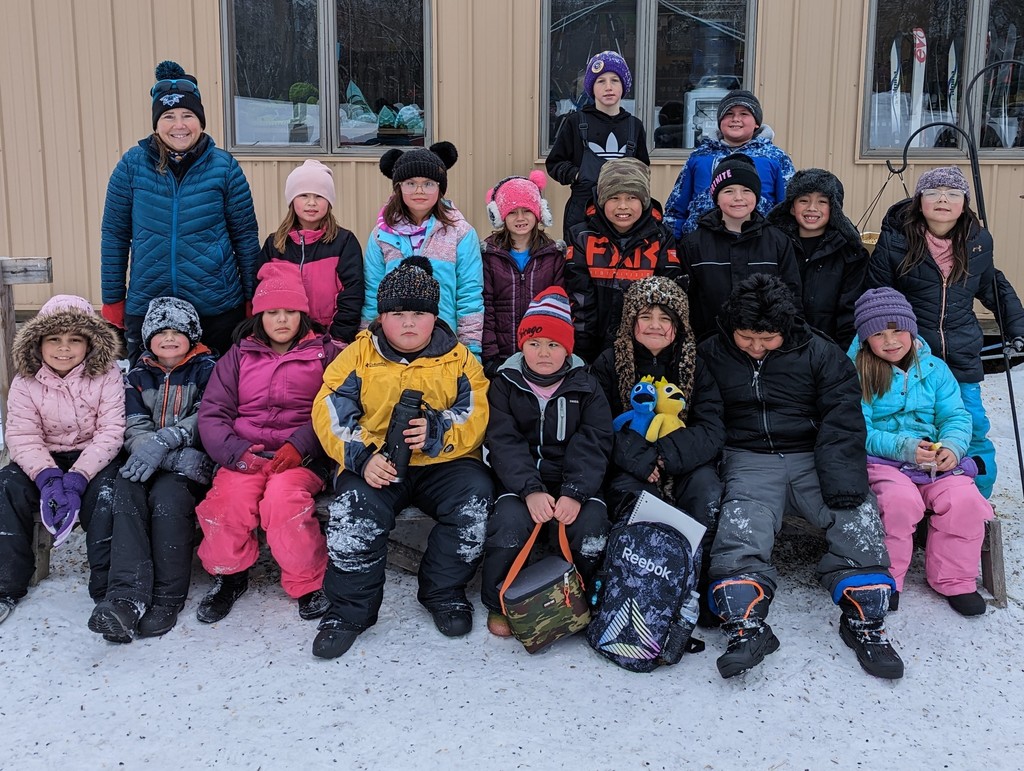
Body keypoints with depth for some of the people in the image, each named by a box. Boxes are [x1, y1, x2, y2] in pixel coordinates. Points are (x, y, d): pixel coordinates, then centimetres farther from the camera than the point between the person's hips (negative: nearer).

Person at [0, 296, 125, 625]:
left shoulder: (105, 376, -9)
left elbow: (110, 433, -15)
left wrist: (76, 479, -28)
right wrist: (48, 477, -29)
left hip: (94, 458, -3)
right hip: (45, 460, 3)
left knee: (105, 493, -32)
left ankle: (107, 589, -24)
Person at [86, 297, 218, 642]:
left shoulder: (206, 370, 7)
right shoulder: (138, 377, 16)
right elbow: (134, 430, 2)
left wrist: (163, 441, -24)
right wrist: (178, 457, -17)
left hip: (194, 465, -3)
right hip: (148, 466, 3)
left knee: (167, 495, -33)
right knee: (125, 491, -29)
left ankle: (168, 598, -26)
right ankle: (127, 596, -39)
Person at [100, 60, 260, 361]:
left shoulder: (224, 166, -1)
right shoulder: (132, 164, 0)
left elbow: (245, 235, 4)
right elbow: (114, 235, 6)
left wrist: (253, 302, 5)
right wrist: (112, 302, 5)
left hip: (217, 310, 0)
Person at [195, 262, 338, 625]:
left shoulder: (325, 354, 9)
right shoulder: (238, 356, 16)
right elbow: (212, 412, 7)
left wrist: (298, 445, -18)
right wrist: (237, 452, -11)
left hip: (302, 457, -2)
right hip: (244, 454, 2)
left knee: (284, 498, -33)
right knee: (227, 500, -28)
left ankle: (308, 583, -10)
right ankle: (230, 576, 1)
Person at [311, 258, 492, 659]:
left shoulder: (458, 359, 6)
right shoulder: (358, 355, 5)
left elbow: (476, 415, -4)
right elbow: (331, 412, -4)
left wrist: (436, 433, -24)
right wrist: (362, 456, -20)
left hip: (442, 463, 1)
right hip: (375, 464, -1)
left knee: (475, 493, -27)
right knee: (355, 506, -31)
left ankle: (444, 591, -4)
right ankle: (350, 607, -10)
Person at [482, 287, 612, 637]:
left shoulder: (586, 387, 6)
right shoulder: (505, 385, 3)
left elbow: (593, 445, -4)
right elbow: (504, 443, -8)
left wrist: (575, 493, -21)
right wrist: (531, 490, -24)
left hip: (573, 480, 1)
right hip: (519, 480, -1)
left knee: (592, 523, -26)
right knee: (510, 522, -30)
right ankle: (498, 604, -4)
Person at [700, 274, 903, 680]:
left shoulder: (820, 354, 5)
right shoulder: (711, 355, 7)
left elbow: (842, 419, -3)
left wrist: (843, 478, -17)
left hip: (813, 458, 1)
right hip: (750, 461, 0)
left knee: (858, 517, -23)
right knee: (739, 529, -29)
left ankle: (864, 622, -11)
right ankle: (746, 628, -26)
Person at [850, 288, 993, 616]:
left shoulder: (934, 369, 11)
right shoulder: (856, 374, -3)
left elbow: (956, 415, 7)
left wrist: (952, 445, -15)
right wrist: (903, 447, -22)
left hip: (936, 461, 4)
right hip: (880, 462, -4)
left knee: (965, 500, -23)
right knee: (900, 500, -34)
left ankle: (954, 580, -2)